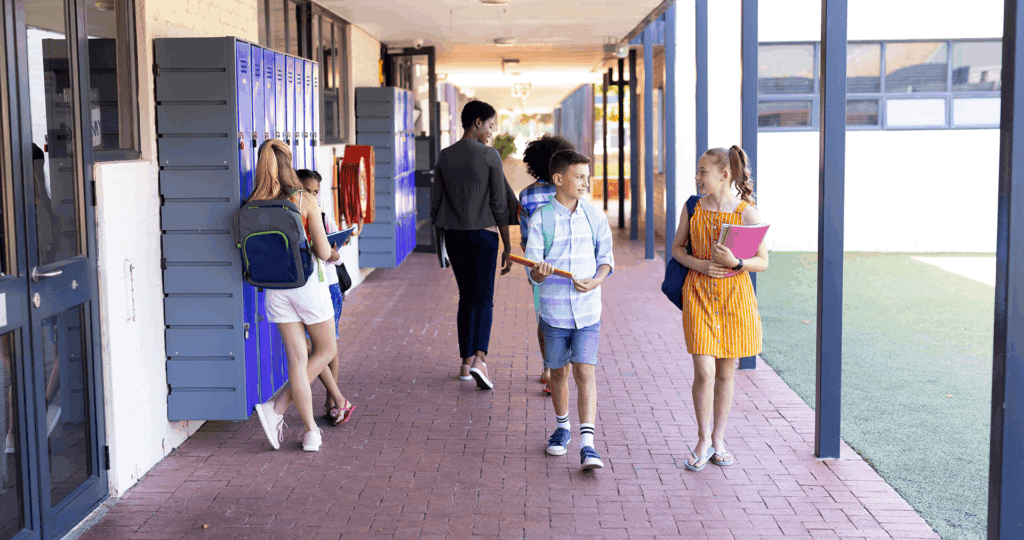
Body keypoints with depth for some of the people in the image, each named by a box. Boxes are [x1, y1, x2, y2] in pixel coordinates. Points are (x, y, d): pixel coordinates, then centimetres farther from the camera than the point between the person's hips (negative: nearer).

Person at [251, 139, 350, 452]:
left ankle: (311, 432, 11)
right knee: (326, 351, 15)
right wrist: (333, 255, 11)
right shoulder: (305, 200, -12)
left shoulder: (253, 206, -2)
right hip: (308, 284, -4)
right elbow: (323, 251, -11)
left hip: (275, 289, 4)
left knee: (297, 359, 9)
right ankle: (277, 408, 2)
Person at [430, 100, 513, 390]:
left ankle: (465, 362, 15)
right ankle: (479, 358, -22)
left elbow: (435, 204, 8)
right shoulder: (490, 156, -7)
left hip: (454, 235, 4)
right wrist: (507, 247, -2)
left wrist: (440, 247, 17)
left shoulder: (444, 157, 7)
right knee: (483, 297, -4)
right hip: (483, 235, -4)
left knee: (466, 297, 14)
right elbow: (500, 205, -7)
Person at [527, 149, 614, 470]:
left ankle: (587, 445, -9)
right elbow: (533, 273, -6)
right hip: (554, 311, 0)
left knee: (585, 372, -9)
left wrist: (595, 281, -11)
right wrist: (540, 272, -30)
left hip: (587, 311, 0)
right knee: (558, 372, 14)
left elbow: (606, 259, 9)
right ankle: (562, 428, 37)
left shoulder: (595, 218, 0)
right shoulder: (541, 219, -6)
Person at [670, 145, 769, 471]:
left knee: (726, 372, 9)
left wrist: (735, 262, -22)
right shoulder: (693, 208, 2)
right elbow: (677, 248, 11)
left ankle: (719, 440, 24)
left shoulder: (748, 214, -7)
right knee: (704, 372, -6)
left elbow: (763, 262, -3)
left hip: (734, 297, -1)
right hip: (699, 294, 1)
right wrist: (699, 265, -8)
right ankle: (704, 440, 12)